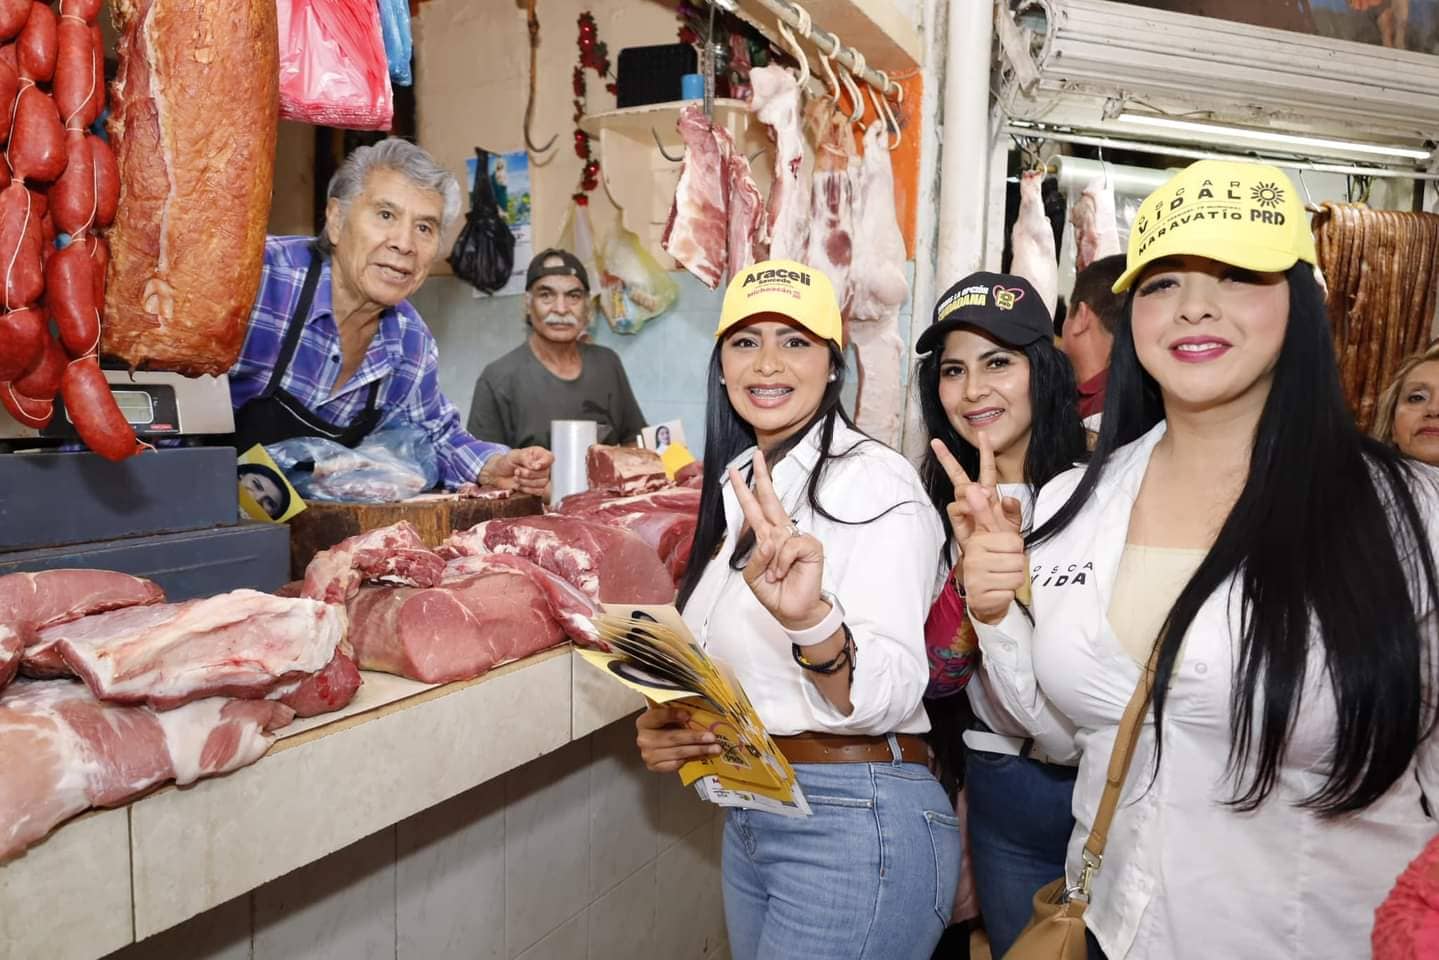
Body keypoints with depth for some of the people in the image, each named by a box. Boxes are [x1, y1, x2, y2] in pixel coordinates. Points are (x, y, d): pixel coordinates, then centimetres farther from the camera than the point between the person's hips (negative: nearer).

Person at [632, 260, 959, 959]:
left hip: (858, 822, -7)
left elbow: (886, 697, -25)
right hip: (748, 819, 8)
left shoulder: (873, 480, -15)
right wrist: (669, 729, 0)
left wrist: (812, 619, -43)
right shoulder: (740, 486, 8)